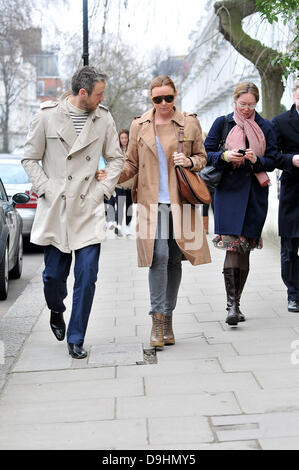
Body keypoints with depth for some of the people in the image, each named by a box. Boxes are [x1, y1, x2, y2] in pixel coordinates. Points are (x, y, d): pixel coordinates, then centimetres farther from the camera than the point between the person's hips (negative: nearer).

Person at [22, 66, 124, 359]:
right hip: (55, 209, -1)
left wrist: (103, 189, 1)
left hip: (89, 209, 1)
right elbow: (30, 159, 4)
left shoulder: (103, 118, 5)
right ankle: (56, 312, 40)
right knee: (54, 274, 6)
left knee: (87, 276, -5)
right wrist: (46, 190, -6)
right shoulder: (47, 115, -2)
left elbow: (115, 158, 14)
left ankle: (75, 339, 8)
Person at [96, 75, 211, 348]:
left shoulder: (190, 124, 7)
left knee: (174, 259, 5)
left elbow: (202, 157, 15)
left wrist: (190, 161, -7)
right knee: (159, 256, -14)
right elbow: (132, 164, 12)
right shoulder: (139, 126, 8)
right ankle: (158, 322, -10)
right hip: (152, 202, -1)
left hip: (180, 201, 1)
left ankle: (167, 318, 17)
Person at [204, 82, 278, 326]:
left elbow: (273, 161, 7)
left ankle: (236, 303, 17)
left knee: (245, 250, 5)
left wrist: (256, 160, -13)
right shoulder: (222, 123, 6)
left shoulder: (265, 127, 9)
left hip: (255, 194, 2)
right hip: (228, 191, -2)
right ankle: (232, 305, -14)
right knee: (232, 247, -14)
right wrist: (224, 156, -15)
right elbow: (206, 154, 4)